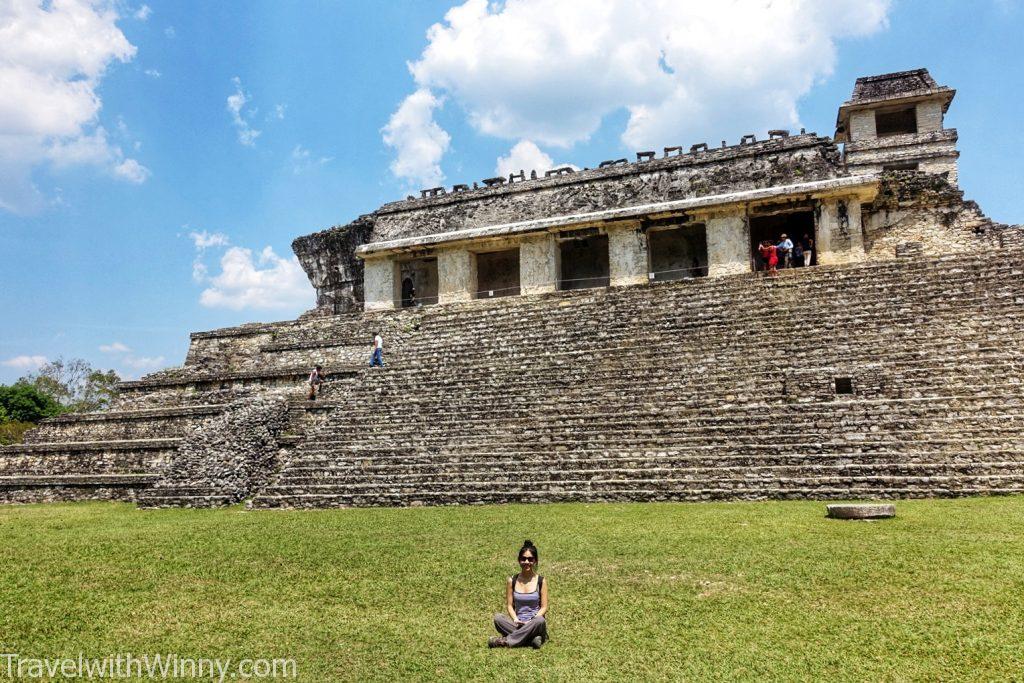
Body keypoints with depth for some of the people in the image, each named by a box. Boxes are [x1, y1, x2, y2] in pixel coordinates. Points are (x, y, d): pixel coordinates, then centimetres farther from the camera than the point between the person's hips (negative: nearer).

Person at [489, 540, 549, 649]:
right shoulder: (512, 581, 5)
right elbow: (509, 605, 6)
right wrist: (515, 619, -13)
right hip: (517, 624, 2)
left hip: (534, 623, -1)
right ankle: (532, 638, -30)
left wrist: (531, 621, -16)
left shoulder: (541, 581, 0)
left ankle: (506, 641, -28)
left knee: (540, 620, -36)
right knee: (498, 617, -26)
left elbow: (544, 607, -1)